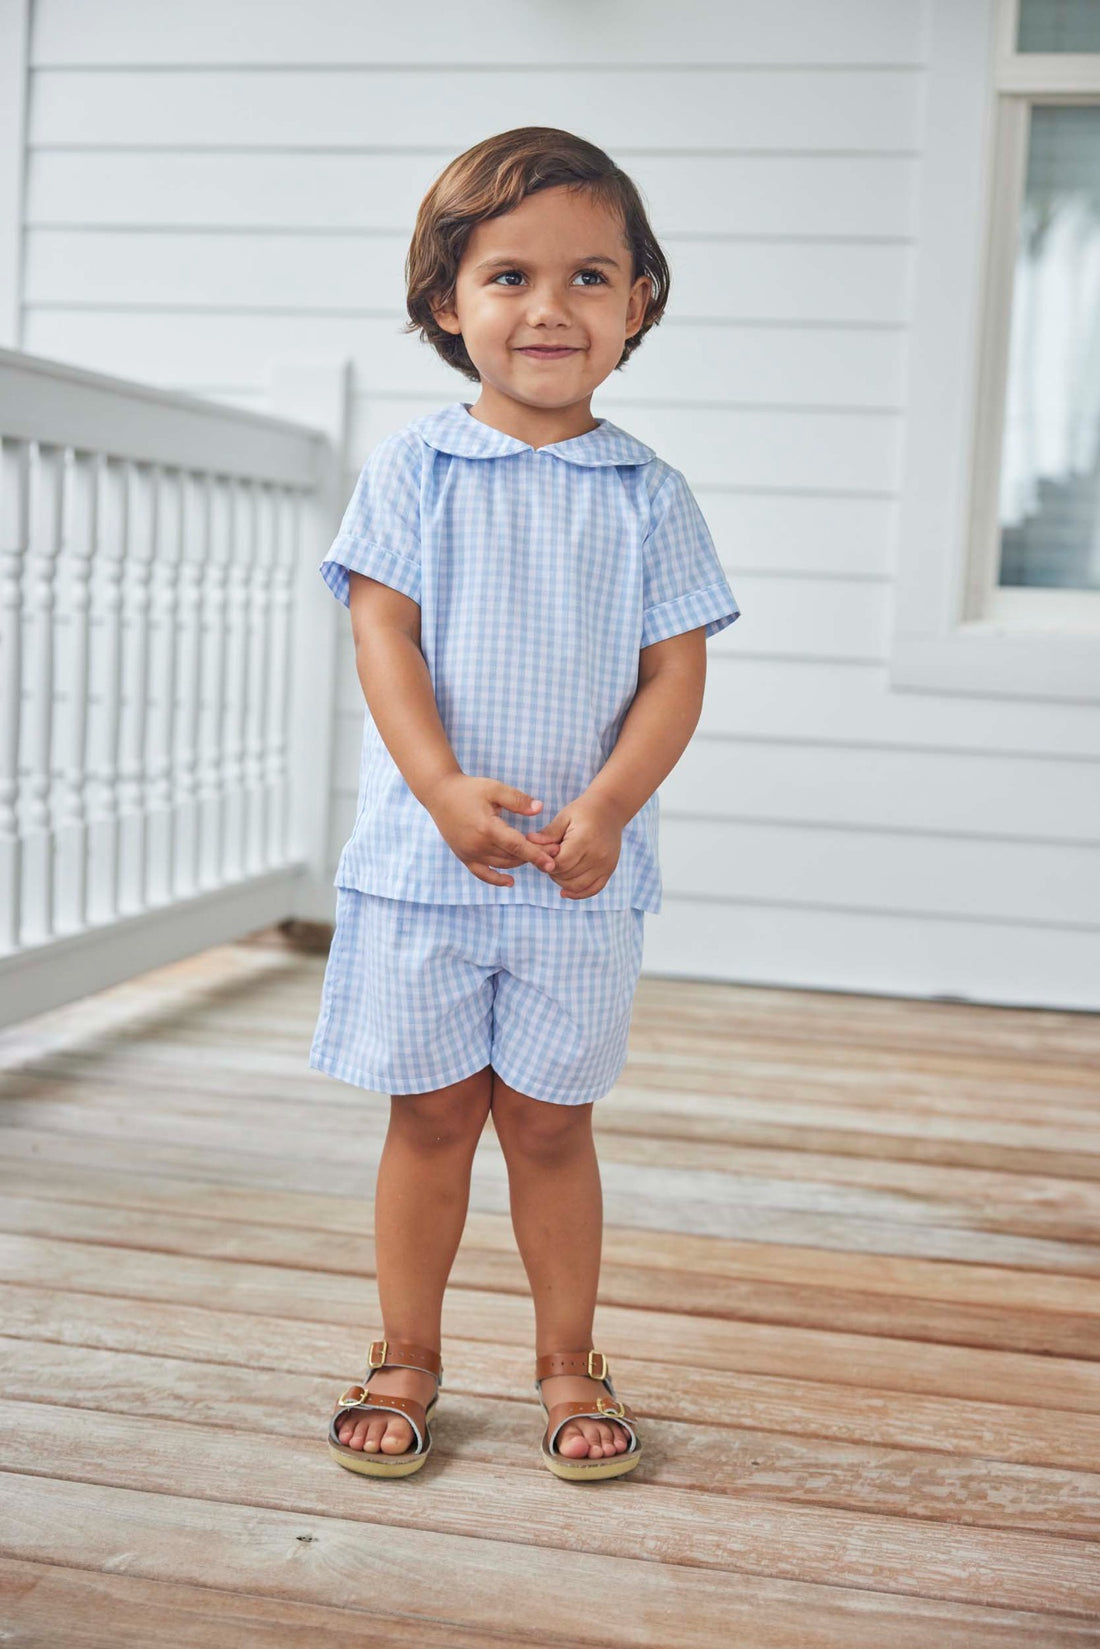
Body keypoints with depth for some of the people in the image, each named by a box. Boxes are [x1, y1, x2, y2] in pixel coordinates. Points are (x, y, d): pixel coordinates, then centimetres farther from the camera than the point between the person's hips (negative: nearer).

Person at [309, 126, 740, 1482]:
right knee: (431, 1114, 9)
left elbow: (675, 673, -2)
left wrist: (605, 808, -17)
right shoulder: (414, 468, -1)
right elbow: (384, 635, -6)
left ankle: (568, 1361, 26)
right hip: (423, 859, 0)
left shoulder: (648, 493, 2)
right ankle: (405, 1358, 25)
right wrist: (446, 787, -21)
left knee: (549, 1118, 9)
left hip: (582, 873, 1)